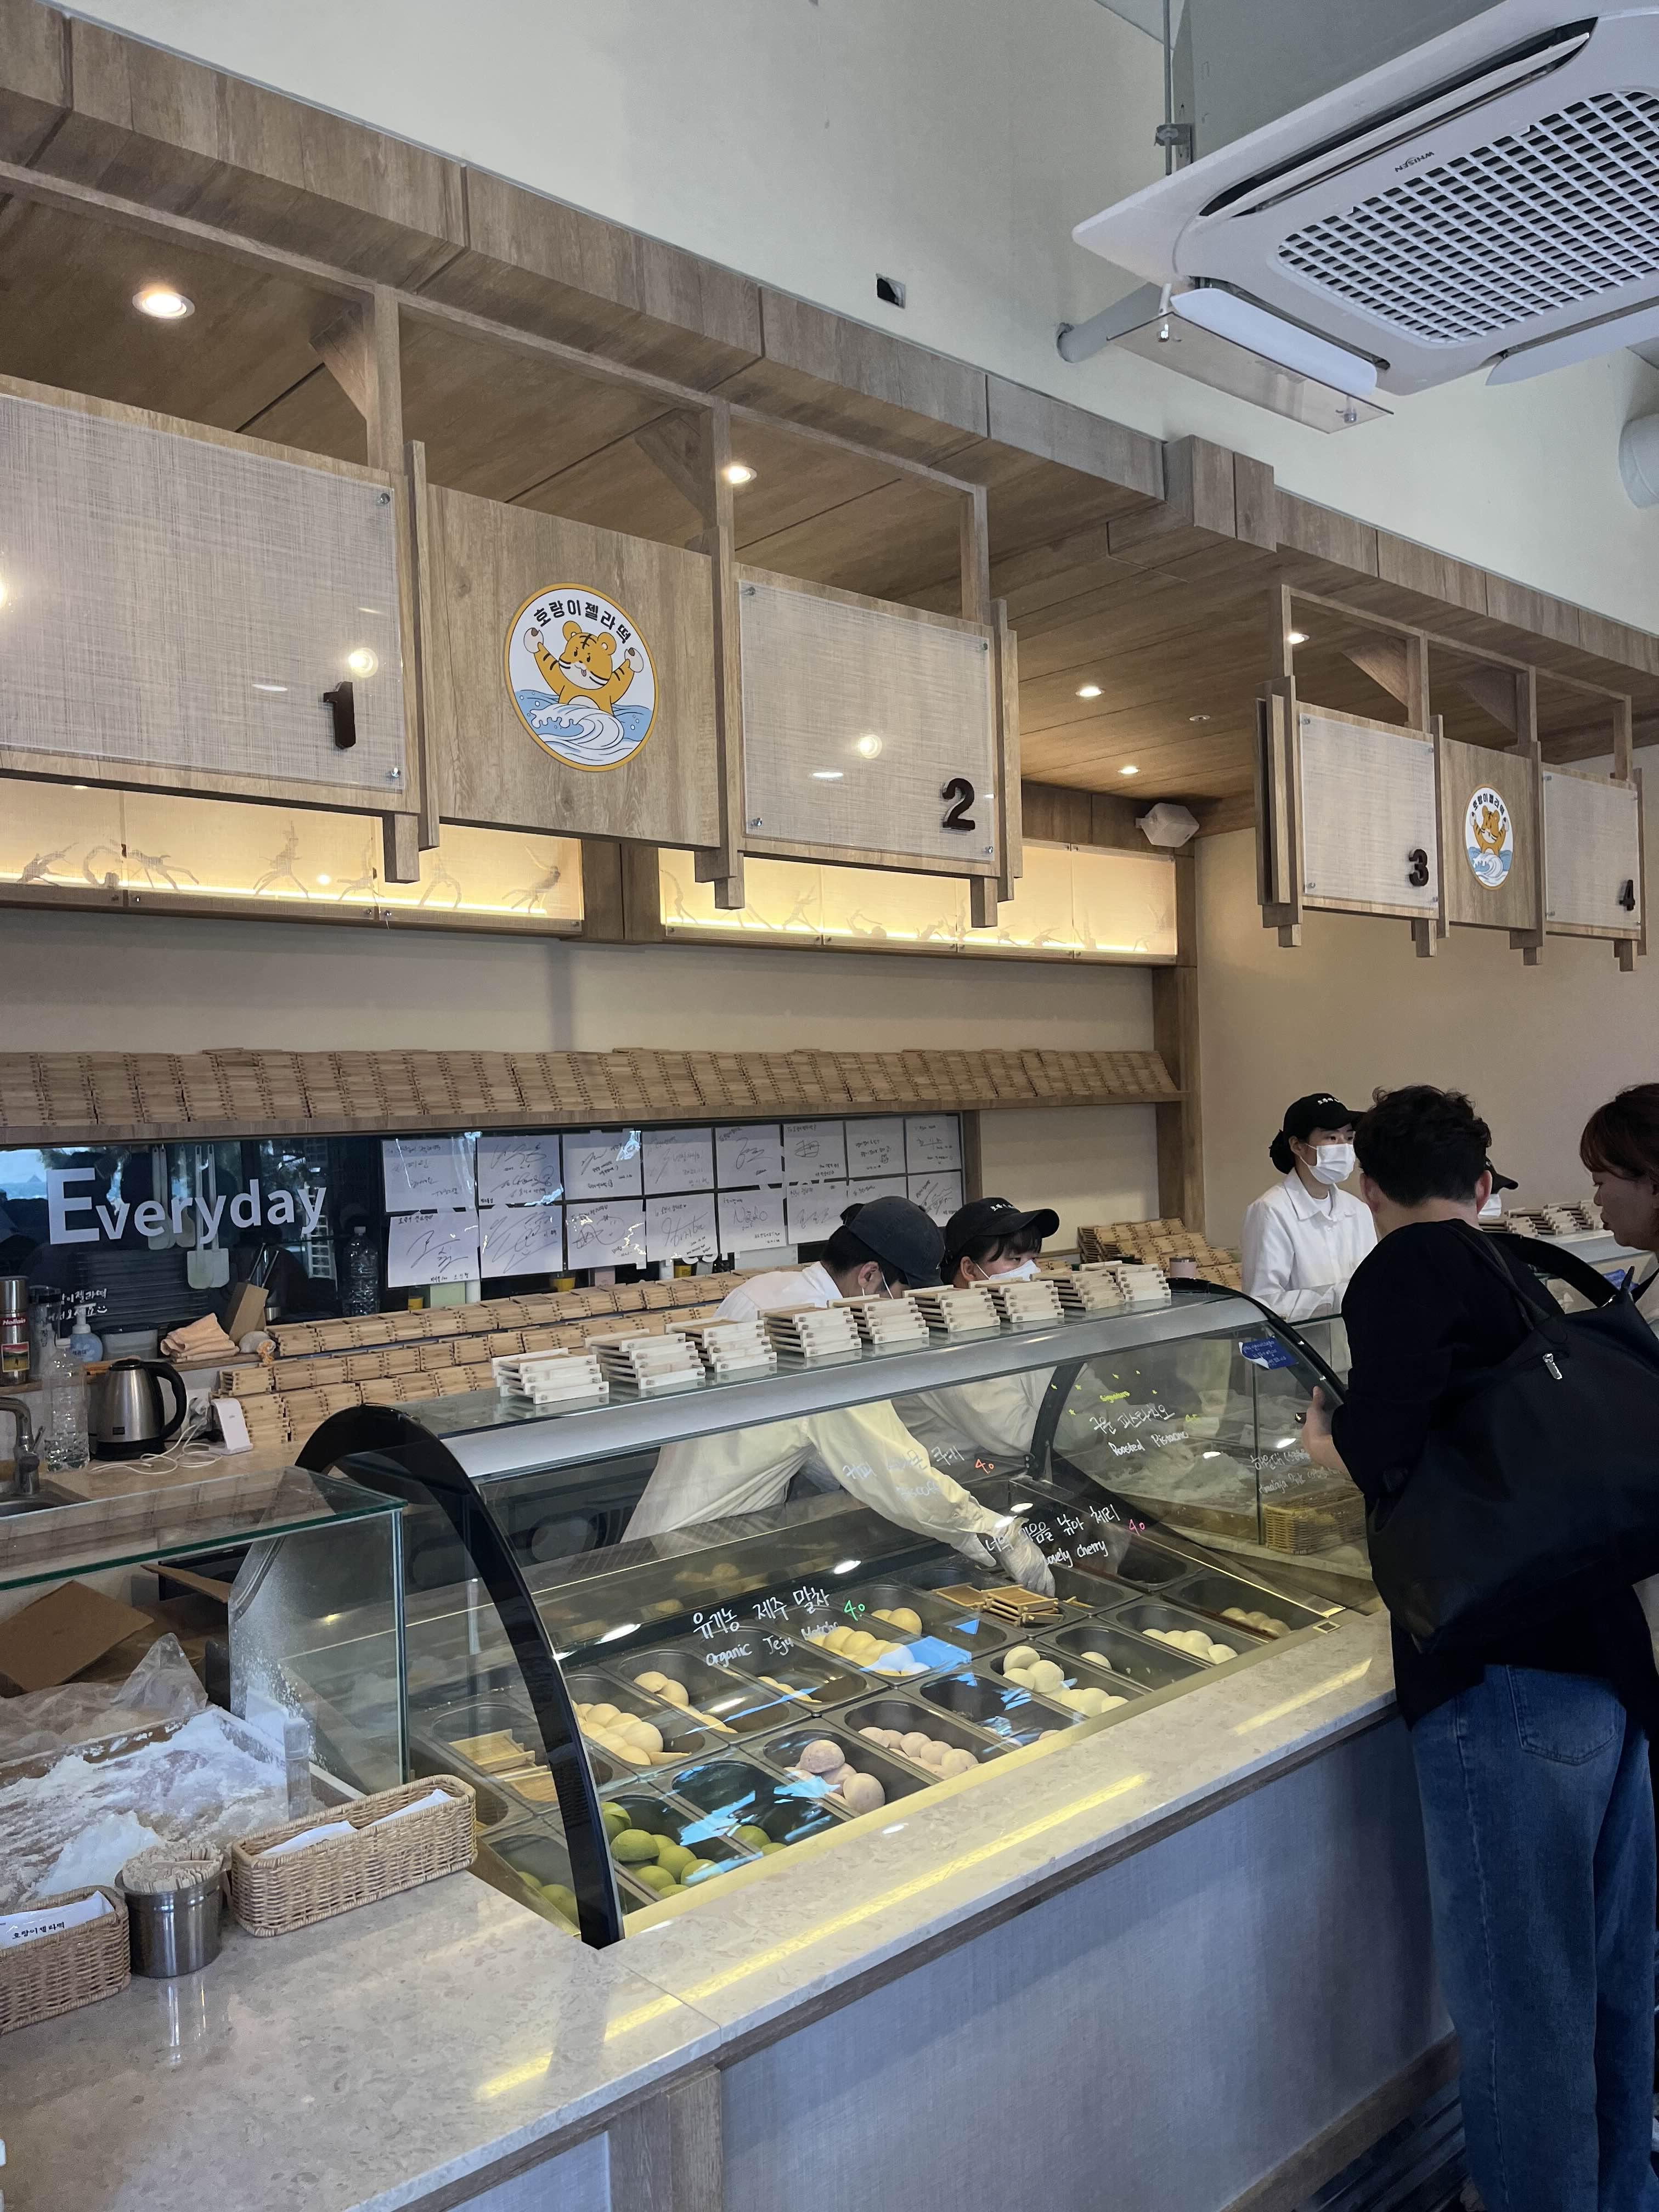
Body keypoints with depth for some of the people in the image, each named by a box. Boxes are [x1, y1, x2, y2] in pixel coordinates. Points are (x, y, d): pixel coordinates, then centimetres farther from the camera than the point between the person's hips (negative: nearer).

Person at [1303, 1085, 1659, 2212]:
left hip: (1509, 1683, -9)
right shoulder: (1537, 1274, 13)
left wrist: (1332, 1436, -2)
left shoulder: (1409, 1270, -10)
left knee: (1520, 1998, 6)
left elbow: (1383, 1452, -23)